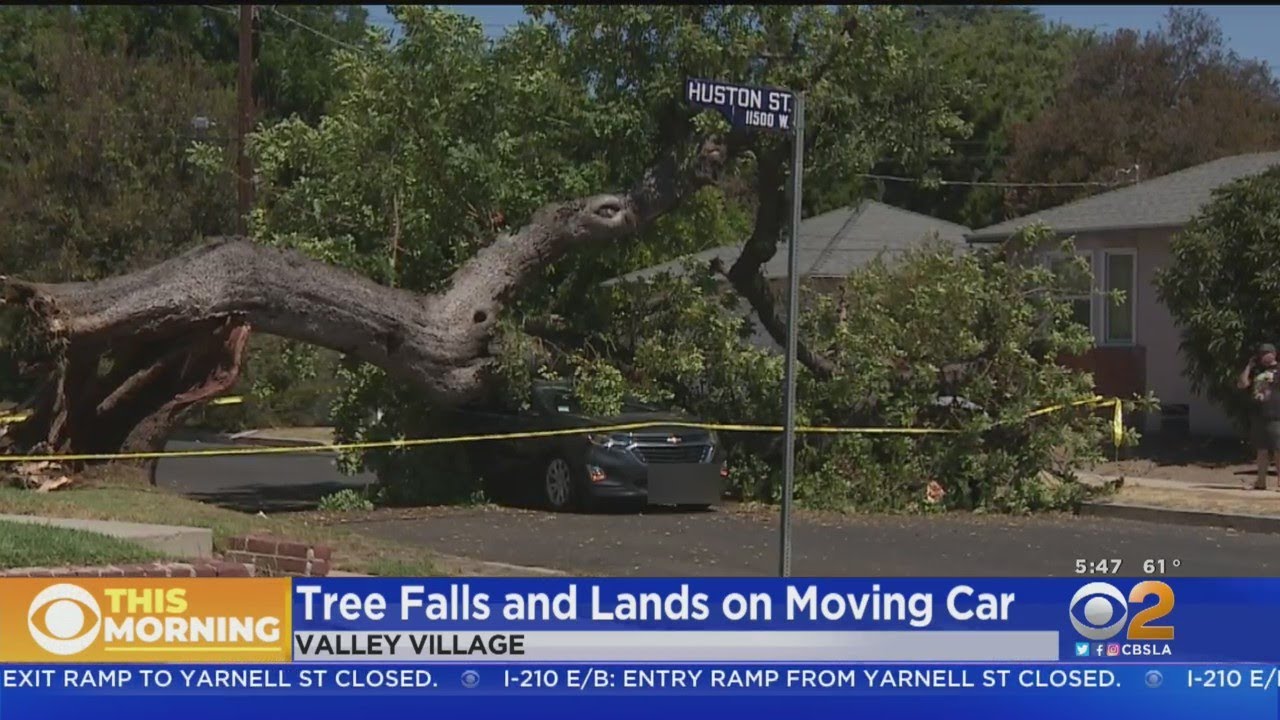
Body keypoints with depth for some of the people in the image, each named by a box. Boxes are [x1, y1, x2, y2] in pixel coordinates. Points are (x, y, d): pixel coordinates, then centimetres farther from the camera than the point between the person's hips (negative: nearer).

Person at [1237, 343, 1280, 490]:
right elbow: (1242, 384, 8)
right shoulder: (1256, 371, 16)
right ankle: (1261, 481, 14)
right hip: (1259, 417, 6)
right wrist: (1249, 366, 7)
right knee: (1262, 450, 10)